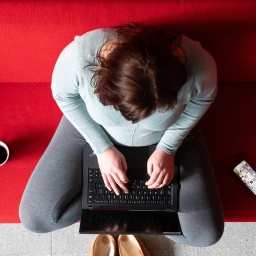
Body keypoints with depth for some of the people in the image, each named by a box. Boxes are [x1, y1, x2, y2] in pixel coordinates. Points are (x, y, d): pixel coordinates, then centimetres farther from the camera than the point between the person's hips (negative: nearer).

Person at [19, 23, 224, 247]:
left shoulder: (200, 68, -34)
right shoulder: (78, 58, -36)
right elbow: (64, 95, -13)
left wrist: (167, 148, -17)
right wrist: (103, 148, -17)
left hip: (170, 133, 1)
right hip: (92, 127, 1)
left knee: (206, 234, -3)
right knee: (34, 218, -5)